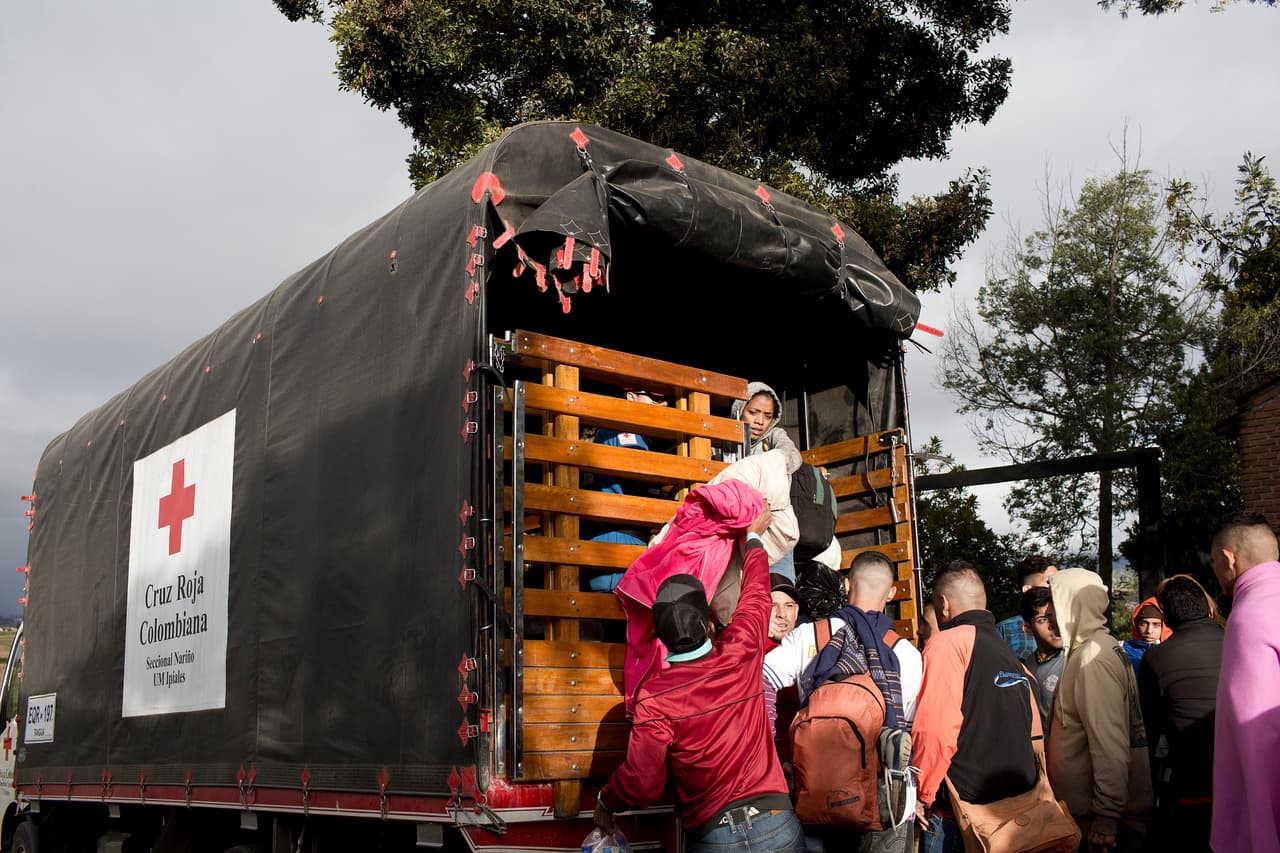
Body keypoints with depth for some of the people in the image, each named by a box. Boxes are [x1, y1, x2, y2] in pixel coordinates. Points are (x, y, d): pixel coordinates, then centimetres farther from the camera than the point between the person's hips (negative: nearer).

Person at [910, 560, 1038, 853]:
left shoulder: (948, 643, -11)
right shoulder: (1012, 655, 13)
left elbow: (935, 730, -20)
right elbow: (1030, 736, 17)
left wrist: (922, 794, -9)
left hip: (959, 813, -7)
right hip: (1019, 808, 8)